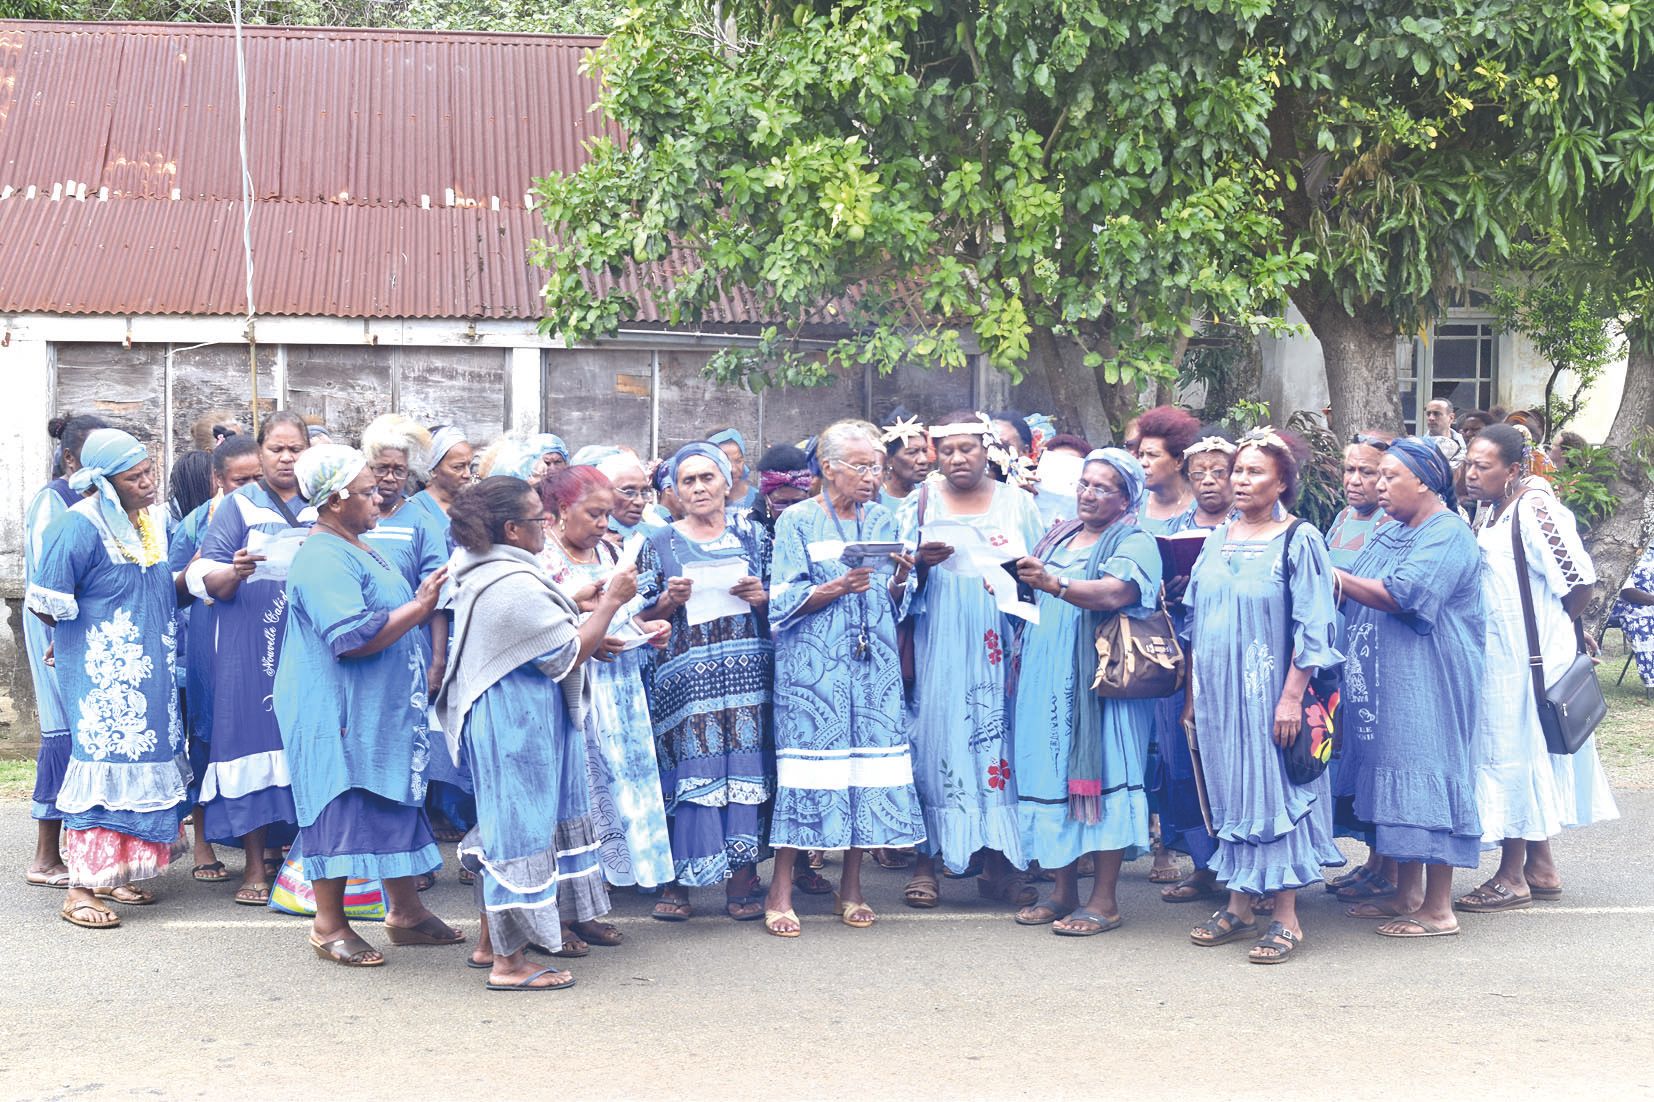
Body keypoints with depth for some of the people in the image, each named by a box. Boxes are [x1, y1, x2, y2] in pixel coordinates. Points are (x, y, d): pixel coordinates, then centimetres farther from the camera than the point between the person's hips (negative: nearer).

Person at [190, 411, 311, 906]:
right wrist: (235, 572, -25)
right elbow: (205, 579, -4)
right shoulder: (239, 507, 3)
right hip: (251, 647, -3)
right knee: (255, 739, -5)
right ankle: (257, 863, 2)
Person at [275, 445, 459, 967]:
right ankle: (328, 925, 5)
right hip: (338, 712, -11)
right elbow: (354, 637, -28)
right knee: (343, 808, -5)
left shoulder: (356, 548, 16)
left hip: (384, 709, 11)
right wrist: (419, 607, -23)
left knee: (398, 804, 13)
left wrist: (421, 601, 13)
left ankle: (405, 911, 22)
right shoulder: (324, 559, -18)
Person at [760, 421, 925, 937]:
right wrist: (839, 587, -18)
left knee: (869, 760, 0)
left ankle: (851, 888, 11)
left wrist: (899, 582, -7)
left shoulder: (883, 521, 15)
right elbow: (783, 603, -6)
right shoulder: (797, 521, 1)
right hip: (812, 666, -4)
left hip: (874, 663, 4)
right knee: (806, 762, -8)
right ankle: (781, 890, -1)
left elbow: (894, 605, 14)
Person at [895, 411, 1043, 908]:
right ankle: (926, 859, -2)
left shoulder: (1017, 502, 11)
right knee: (934, 733, -6)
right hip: (938, 643, -1)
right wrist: (922, 563, -16)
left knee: (999, 734, -2)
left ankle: (996, 859, 4)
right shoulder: (920, 503, 8)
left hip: (998, 644, 1)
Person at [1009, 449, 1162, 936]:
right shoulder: (1059, 536, 19)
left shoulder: (1135, 544, -3)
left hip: (1099, 680, -6)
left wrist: (1054, 583, -36)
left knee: (1098, 775, -8)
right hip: (1047, 677, 6)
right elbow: (1032, 598, 26)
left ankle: (1105, 900, -3)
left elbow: (1114, 593, -23)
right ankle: (1063, 890, 12)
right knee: (1052, 775, 4)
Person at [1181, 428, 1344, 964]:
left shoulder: (1299, 542, -6)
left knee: (1274, 792, -3)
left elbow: (1311, 627, -11)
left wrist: (1292, 696, -17)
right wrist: (1192, 694, 12)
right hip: (1218, 692, 6)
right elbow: (1194, 622, 15)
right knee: (1231, 794, 9)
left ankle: (1286, 918, 3)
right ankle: (1238, 906, 17)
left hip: (1268, 693, -5)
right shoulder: (1216, 541, 11)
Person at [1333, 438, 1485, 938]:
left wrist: (1334, 577, -17)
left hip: (1428, 685, -9)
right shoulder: (1390, 534, 17)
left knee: (1425, 779, -7)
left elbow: (1401, 596, -22)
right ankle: (1407, 893, 21)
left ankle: (1438, 909, -1)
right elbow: (1357, 595, 13)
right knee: (1398, 780, 12)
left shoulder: (1449, 535, -12)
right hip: (1388, 684, 9)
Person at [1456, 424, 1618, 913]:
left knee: (1514, 754, -3)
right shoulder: (1495, 513, 11)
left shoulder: (1534, 509, -18)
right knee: (1524, 758, 14)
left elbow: (1578, 577, -19)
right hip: (1501, 657, 9)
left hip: (1529, 657, -9)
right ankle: (1540, 867, 24)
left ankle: (1513, 878, 5)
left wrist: (1557, 625, -5)